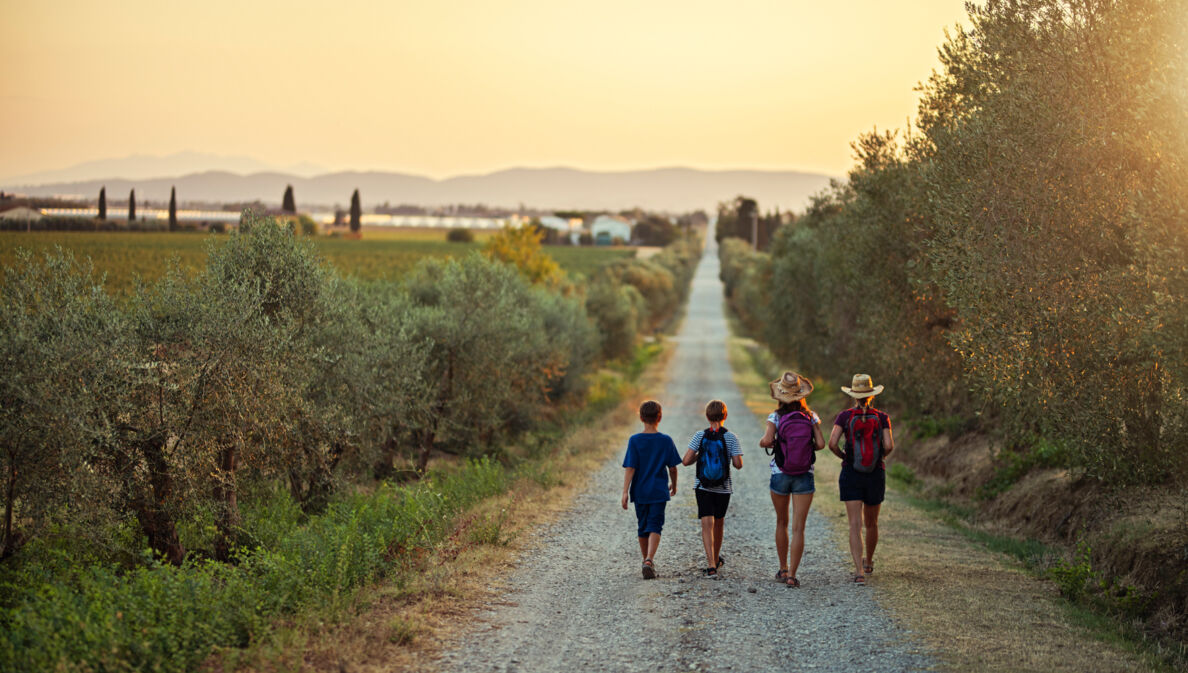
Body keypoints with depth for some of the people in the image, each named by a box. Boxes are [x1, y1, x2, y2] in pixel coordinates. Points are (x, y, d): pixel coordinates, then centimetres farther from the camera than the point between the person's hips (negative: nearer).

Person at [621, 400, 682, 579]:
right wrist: (673, 485, 18)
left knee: (643, 527, 15)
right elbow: (673, 467, 1)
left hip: (640, 491, 1)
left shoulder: (634, 440, -6)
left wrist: (625, 492, -9)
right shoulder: (666, 441, -4)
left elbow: (630, 468, -10)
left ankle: (646, 560, 26)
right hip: (659, 492, -1)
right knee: (655, 527, -4)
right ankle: (649, 560, -24)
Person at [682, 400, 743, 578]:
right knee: (718, 523, 19)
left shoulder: (700, 436, -6)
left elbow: (686, 461, -10)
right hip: (723, 488, 1)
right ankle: (716, 559, 36)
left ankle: (711, 565, -20)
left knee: (707, 524, -6)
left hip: (702, 487, -1)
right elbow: (738, 464, -11)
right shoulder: (730, 437, -6)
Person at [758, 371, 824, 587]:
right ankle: (792, 575, -9)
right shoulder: (811, 417, -3)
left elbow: (767, 441, -21)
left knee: (782, 523, 19)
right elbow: (820, 444, -8)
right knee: (798, 528, -2)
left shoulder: (776, 417, -8)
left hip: (780, 476, 0)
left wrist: (762, 442, 2)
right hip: (804, 477, 0)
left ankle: (783, 569, 27)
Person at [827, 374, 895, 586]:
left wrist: (843, 456, 7)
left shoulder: (844, 416, -3)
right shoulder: (882, 417, -1)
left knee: (855, 525, -6)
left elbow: (832, 443, -13)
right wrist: (880, 456, 10)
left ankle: (859, 571, -20)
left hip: (851, 474, -2)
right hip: (876, 475, 2)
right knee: (871, 523, 21)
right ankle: (869, 562, 41)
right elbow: (889, 445, -12)